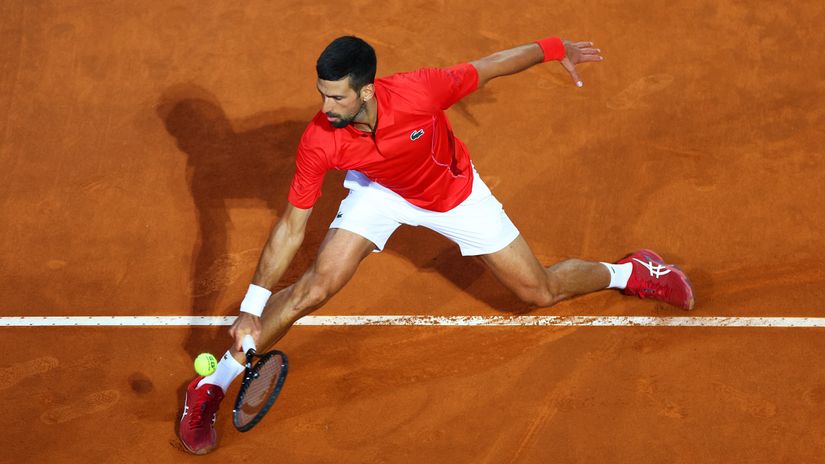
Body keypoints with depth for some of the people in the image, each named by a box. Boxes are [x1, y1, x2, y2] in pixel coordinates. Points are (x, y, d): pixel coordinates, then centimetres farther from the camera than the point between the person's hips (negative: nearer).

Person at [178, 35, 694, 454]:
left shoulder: (420, 91, -39)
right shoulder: (318, 142, -33)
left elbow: (487, 67, -19)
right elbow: (292, 227, -23)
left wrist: (553, 49, -4)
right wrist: (252, 309, -26)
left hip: (454, 192, 0)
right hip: (379, 191, 0)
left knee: (541, 292, 5)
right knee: (314, 288, -19)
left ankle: (628, 272, 38)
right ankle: (212, 387, -2)